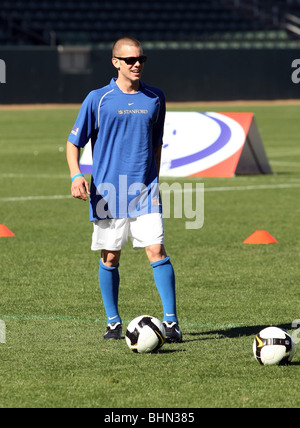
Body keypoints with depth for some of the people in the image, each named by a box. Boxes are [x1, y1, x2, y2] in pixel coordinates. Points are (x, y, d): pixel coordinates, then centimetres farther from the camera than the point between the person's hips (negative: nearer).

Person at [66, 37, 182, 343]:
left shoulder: (155, 98, 7)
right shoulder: (97, 99, -1)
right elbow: (73, 142, 3)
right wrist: (76, 176, -11)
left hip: (145, 191, 1)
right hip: (107, 193, -1)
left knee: (157, 251, -10)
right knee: (110, 258, 5)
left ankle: (171, 321, -8)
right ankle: (113, 322, 18)